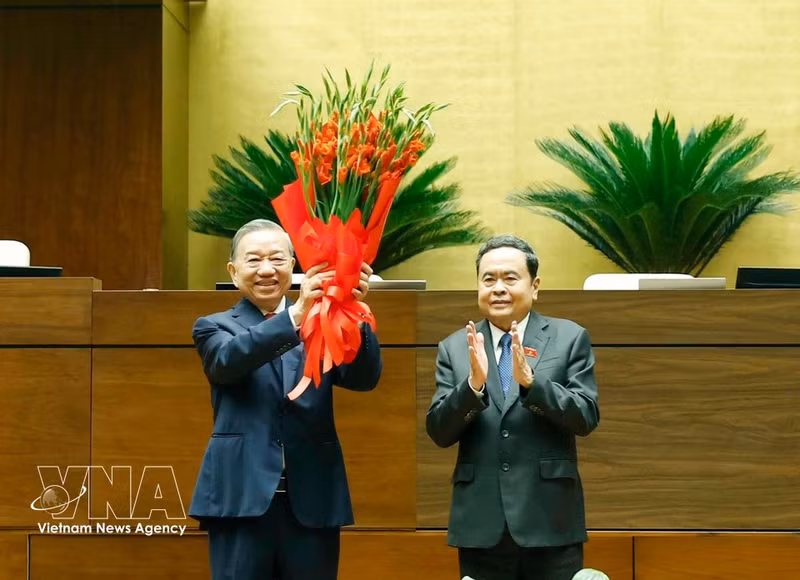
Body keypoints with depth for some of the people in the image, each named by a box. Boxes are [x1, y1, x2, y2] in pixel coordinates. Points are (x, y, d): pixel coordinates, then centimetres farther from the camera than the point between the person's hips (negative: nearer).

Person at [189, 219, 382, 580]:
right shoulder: (215, 328, 8)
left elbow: (365, 378, -4)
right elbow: (230, 360, -14)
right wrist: (295, 314, -29)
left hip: (313, 500, 1)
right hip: (243, 498, -1)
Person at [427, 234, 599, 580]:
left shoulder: (570, 338, 3)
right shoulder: (454, 348, 6)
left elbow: (587, 417, -5)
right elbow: (439, 432, 1)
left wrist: (530, 380, -19)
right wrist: (474, 384, -17)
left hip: (550, 521, -1)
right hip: (480, 525, 1)